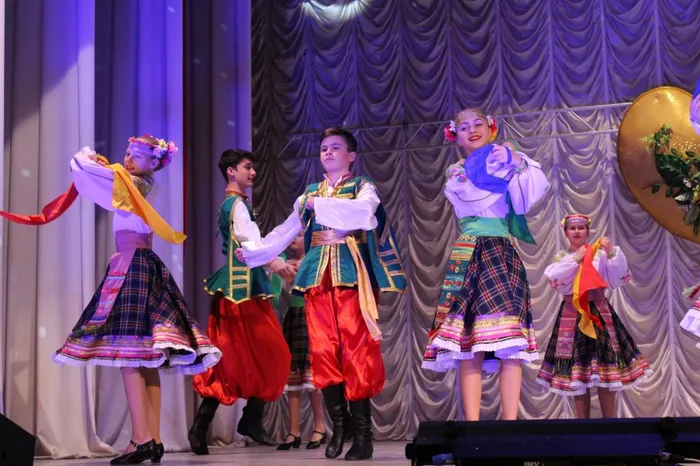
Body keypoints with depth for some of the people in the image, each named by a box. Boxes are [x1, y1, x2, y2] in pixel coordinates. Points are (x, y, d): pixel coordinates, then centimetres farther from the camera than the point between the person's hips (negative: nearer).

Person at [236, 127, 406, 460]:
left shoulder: (363, 187, 7)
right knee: (323, 349, -1)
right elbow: (286, 231, 18)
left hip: (351, 273, -4)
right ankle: (339, 427, 8)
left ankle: (362, 433, -5)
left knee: (355, 349, -9)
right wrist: (251, 250, 11)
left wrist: (321, 205, -14)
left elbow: (362, 211, -16)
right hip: (317, 275, 4)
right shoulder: (310, 193, 20)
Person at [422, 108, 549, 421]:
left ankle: (510, 421, -11)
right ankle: (472, 424, -9)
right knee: (468, 344, -9)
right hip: (469, 256, -1)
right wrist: (505, 166, 1)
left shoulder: (504, 160, 19)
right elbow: (474, 193, -6)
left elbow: (534, 191, 2)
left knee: (511, 343, -11)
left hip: (504, 255, 1)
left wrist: (519, 163, -11)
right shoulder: (456, 172, 16)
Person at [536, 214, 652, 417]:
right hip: (572, 315, 0)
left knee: (605, 370, -2)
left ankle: (609, 419, 8)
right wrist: (575, 258, -11)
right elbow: (555, 280, -10)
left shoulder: (600, 254, 5)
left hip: (599, 312, 0)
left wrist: (612, 253, -16)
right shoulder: (562, 258, 7)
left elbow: (618, 278, -5)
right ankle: (583, 419, 8)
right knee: (578, 372, 0)